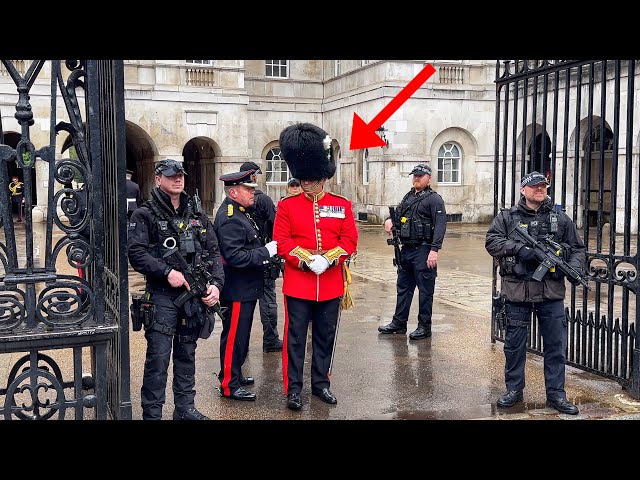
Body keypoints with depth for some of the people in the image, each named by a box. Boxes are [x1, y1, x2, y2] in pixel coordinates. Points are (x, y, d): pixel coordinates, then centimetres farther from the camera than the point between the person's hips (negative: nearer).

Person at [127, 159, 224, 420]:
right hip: (161, 296, -5)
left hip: (194, 296, 5)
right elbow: (135, 253, -12)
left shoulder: (197, 216, 12)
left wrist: (215, 283, -5)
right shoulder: (145, 215, -3)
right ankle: (152, 413, 6)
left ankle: (185, 407, 27)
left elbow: (214, 253, 9)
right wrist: (167, 272, -20)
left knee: (187, 354, 15)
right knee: (158, 357, -5)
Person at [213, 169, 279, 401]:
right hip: (237, 290, -10)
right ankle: (229, 385, 10)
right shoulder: (229, 219, -21)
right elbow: (234, 256, -28)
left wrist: (265, 252, 9)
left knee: (240, 334, 20)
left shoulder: (239, 213, 12)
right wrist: (266, 252, -23)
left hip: (246, 288, 10)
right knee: (234, 336, 0)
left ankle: (233, 374, 34)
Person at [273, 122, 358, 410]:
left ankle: (321, 383, 27)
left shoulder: (342, 205, 4)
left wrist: (328, 259, -17)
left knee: (326, 337, 12)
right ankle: (293, 388, 14)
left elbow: (350, 240, -1)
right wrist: (306, 260, -19)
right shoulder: (287, 206, -1)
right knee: (295, 337, 4)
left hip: (331, 283, 2)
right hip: (298, 283, -2)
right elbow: (281, 241, -6)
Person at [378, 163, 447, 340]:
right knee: (403, 287, 14)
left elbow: (440, 226, -16)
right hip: (406, 249, 8)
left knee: (425, 290, 1)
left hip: (423, 251, -8)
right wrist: (390, 220, 1)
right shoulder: (408, 197, 15)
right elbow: (398, 213, 25)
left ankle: (424, 327, 9)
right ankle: (399, 323, 24)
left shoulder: (434, 199, -8)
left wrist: (434, 250, -24)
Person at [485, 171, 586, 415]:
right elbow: (492, 241, -6)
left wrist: (574, 267, -8)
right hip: (517, 290, -1)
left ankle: (556, 393, 17)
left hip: (551, 293, 1)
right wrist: (519, 248, -19)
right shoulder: (507, 217, 4)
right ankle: (514, 389, 23)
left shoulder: (560, 218, 9)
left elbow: (578, 248, 12)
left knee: (556, 344, 4)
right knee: (514, 342, 8)